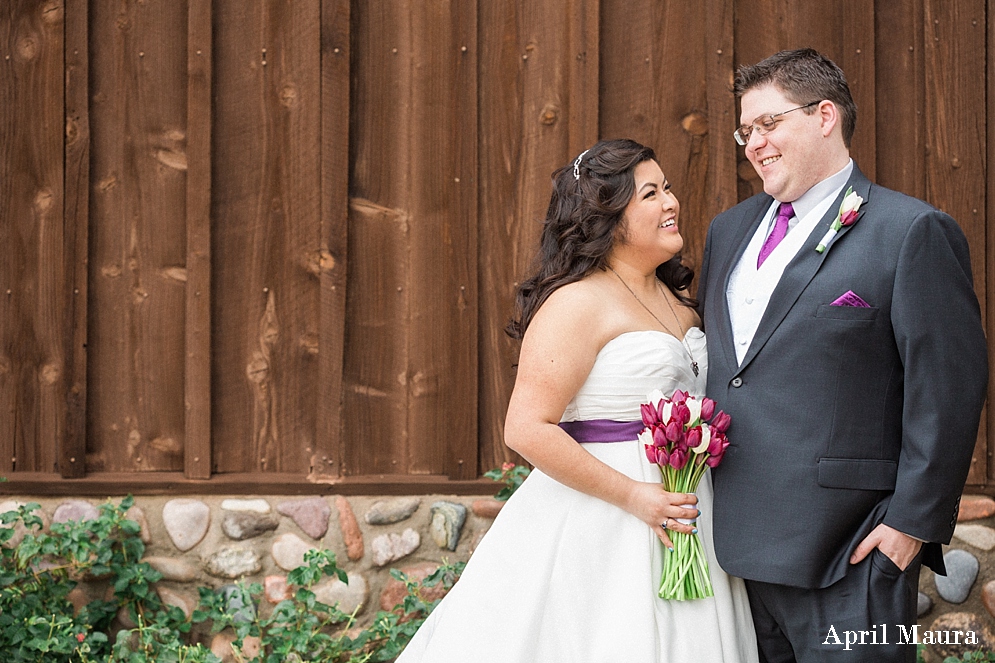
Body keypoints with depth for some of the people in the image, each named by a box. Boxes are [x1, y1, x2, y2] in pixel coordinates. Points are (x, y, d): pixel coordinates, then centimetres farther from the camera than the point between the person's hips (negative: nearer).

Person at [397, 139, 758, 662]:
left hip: (679, 516, 8)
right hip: (599, 528, -8)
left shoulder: (677, 299, 13)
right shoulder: (578, 303, -13)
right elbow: (527, 430, -20)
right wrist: (632, 496, -20)